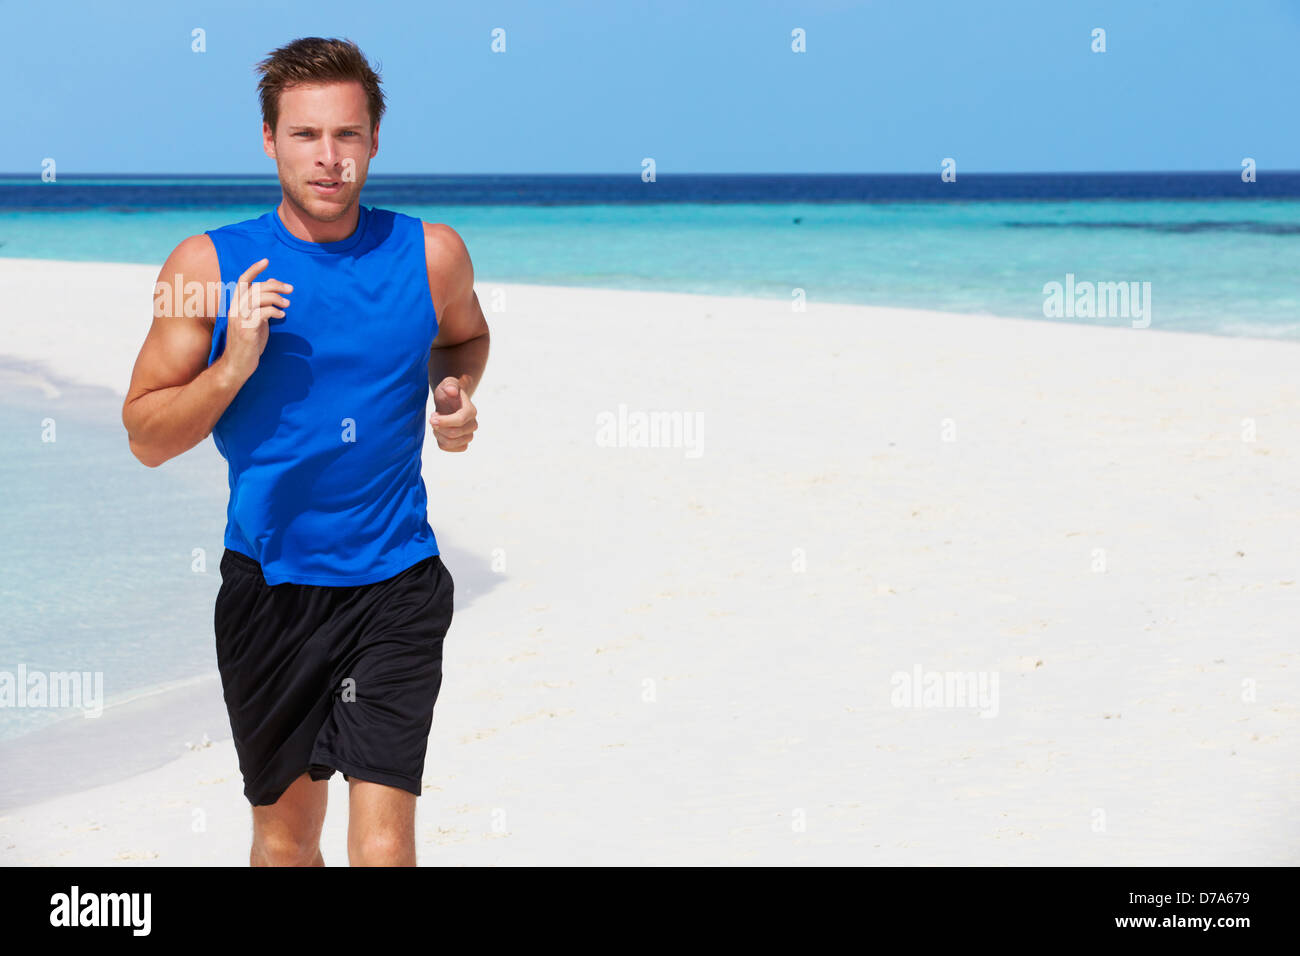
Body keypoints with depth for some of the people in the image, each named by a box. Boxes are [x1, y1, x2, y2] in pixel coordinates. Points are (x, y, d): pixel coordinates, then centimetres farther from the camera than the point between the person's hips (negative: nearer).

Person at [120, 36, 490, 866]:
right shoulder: (210, 265, -4)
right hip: (269, 583, 1)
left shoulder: (431, 254, -2)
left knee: (384, 849, -13)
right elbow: (147, 438, -2)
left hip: (394, 585, -1)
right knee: (285, 839, 15)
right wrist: (234, 365, -19)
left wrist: (455, 392, 0)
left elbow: (465, 337, 22)